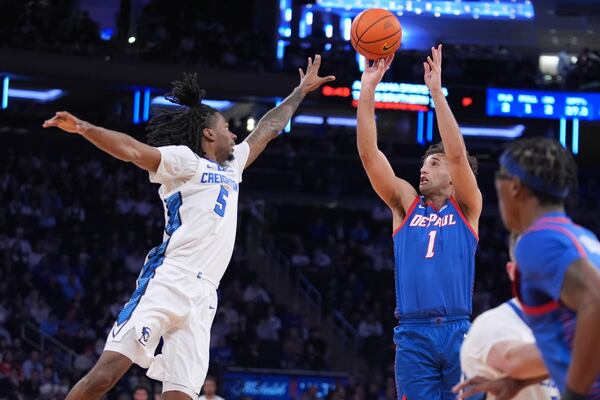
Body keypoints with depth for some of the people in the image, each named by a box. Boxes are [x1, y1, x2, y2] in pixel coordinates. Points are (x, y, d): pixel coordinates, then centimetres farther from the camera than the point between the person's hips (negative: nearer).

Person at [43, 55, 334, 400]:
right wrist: (83, 128, -26)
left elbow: (267, 129, 42)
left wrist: (301, 91, 49)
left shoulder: (231, 166, 29)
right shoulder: (185, 160, 5)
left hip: (203, 297, 7)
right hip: (169, 281, -7)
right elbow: (133, 150, -11)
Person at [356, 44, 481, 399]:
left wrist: (437, 91, -10)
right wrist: (367, 91, -1)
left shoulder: (467, 208, 9)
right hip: (412, 333, 2)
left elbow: (457, 154, -6)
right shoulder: (406, 204, 15)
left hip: (457, 330, -2)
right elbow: (369, 153, 6)